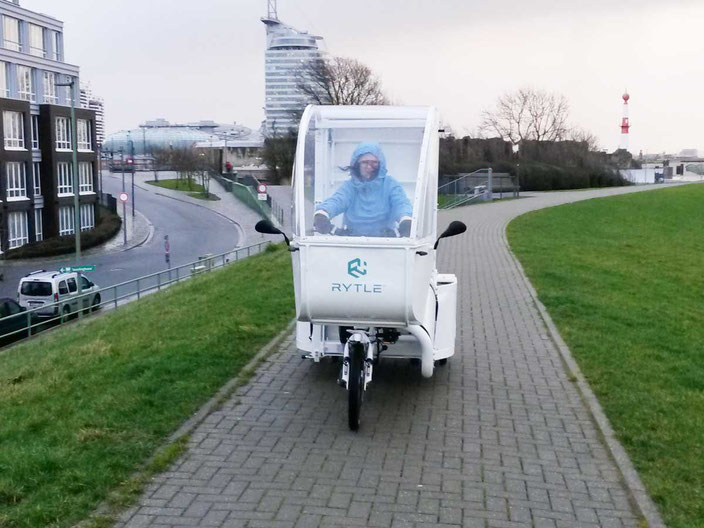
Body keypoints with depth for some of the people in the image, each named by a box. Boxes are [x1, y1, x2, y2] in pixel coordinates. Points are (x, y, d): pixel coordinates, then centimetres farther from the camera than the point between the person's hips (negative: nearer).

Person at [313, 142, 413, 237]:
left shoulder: (390, 184, 7)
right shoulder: (350, 186, 8)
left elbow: (401, 203, -10)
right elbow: (336, 201, -11)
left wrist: (406, 220, -34)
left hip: (384, 240, 0)